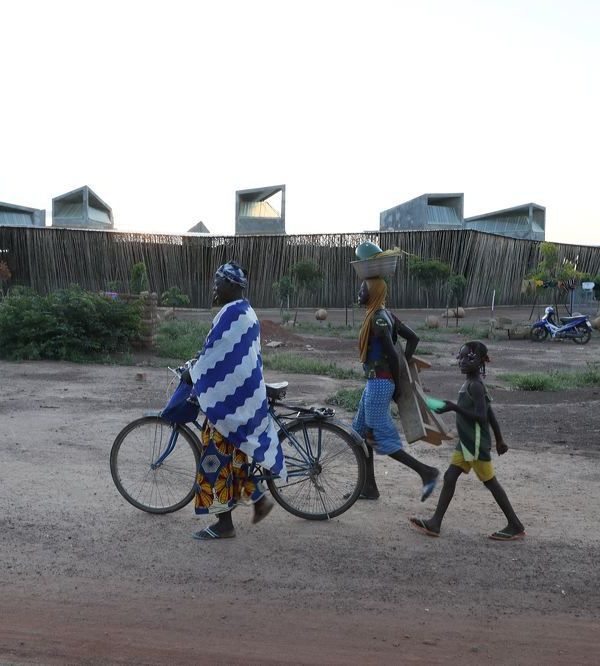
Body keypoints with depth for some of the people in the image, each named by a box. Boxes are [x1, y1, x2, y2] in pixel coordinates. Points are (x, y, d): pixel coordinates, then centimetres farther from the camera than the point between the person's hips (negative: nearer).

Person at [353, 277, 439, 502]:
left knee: (382, 439, -2)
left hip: (379, 383, -10)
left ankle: (427, 472, 3)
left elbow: (393, 355, -22)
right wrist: (404, 365, 11)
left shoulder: (378, 319, -18)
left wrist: (397, 385, -12)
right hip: (376, 382, 10)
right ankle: (369, 487, 21)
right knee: (363, 433, 14)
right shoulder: (385, 315, 10)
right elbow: (413, 338, 13)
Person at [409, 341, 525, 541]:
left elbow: (481, 417, -24)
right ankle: (435, 523, 11)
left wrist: (454, 408, -27)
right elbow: (490, 413, 15)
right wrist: (499, 440, 20)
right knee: (449, 477, 7)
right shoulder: (472, 384, 11)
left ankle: (516, 526, 15)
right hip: (466, 442, 9)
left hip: (477, 444, -9)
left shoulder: (475, 385, -17)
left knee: (490, 482, 2)